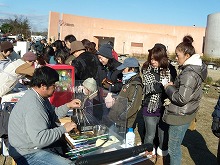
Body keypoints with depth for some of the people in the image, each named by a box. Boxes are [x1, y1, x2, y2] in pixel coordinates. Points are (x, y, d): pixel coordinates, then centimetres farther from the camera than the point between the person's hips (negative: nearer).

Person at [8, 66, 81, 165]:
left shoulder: (39, 97, 3)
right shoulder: (33, 106, -29)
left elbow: (52, 115, 17)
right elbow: (40, 139, -33)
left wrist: (68, 106, 5)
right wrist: (63, 129, -24)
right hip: (28, 154, -10)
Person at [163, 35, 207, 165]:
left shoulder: (189, 73, -24)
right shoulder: (196, 67, 8)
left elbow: (182, 98, -27)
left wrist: (169, 88, -12)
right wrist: (174, 85, 5)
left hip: (181, 115, -10)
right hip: (186, 113, 10)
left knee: (173, 148, 4)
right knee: (175, 146, 22)